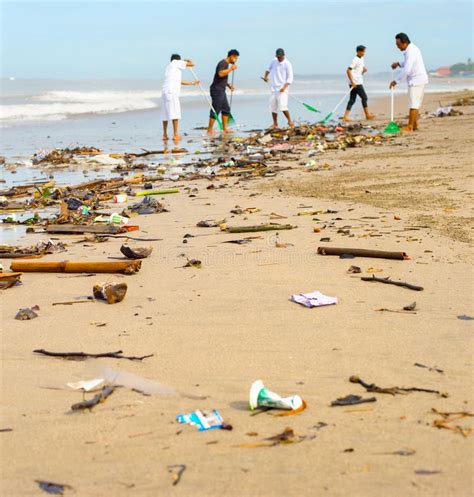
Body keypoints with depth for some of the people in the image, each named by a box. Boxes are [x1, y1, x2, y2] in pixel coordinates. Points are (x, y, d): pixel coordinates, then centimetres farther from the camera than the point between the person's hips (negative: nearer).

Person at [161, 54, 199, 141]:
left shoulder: (169, 67, 28)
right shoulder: (175, 62, 5)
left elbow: (180, 82, 33)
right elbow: (191, 64, 5)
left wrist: (192, 83, 42)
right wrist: (187, 61, 27)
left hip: (165, 92, 9)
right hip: (171, 92, -9)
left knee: (166, 114, 11)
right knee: (175, 114, -8)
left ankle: (165, 135, 13)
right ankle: (175, 135, -10)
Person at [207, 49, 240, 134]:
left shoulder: (226, 64, 18)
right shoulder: (223, 63, -13)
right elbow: (221, 74, -32)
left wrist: (229, 85, 16)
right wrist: (231, 68, -23)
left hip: (221, 90, 10)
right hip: (217, 90, -10)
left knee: (226, 108, 12)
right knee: (215, 110, -8)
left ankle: (225, 128, 18)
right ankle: (209, 130, -4)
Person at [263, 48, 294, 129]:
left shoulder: (287, 64, -7)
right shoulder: (274, 61, 10)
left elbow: (290, 78, -9)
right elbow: (269, 68, 30)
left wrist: (284, 87, -20)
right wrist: (266, 76, 12)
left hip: (282, 89, -6)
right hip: (274, 88, 6)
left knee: (282, 106, -20)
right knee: (273, 107, 4)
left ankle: (290, 121, -5)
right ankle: (275, 124, 15)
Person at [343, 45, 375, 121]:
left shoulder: (361, 59, 15)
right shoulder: (355, 60, -13)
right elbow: (348, 70, -20)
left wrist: (364, 69, 7)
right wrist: (352, 82, -23)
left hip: (359, 82, 9)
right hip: (356, 83, -9)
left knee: (352, 100, 5)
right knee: (364, 97, 0)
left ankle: (345, 116, 2)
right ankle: (367, 115, 10)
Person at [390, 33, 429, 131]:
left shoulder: (411, 52, -20)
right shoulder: (412, 48, 12)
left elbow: (406, 70, -26)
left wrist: (396, 81, -19)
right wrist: (398, 64, 11)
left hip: (416, 81, -10)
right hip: (417, 80, 10)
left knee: (413, 104, -8)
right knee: (416, 103, 12)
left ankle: (410, 127, -6)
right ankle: (414, 125, 15)